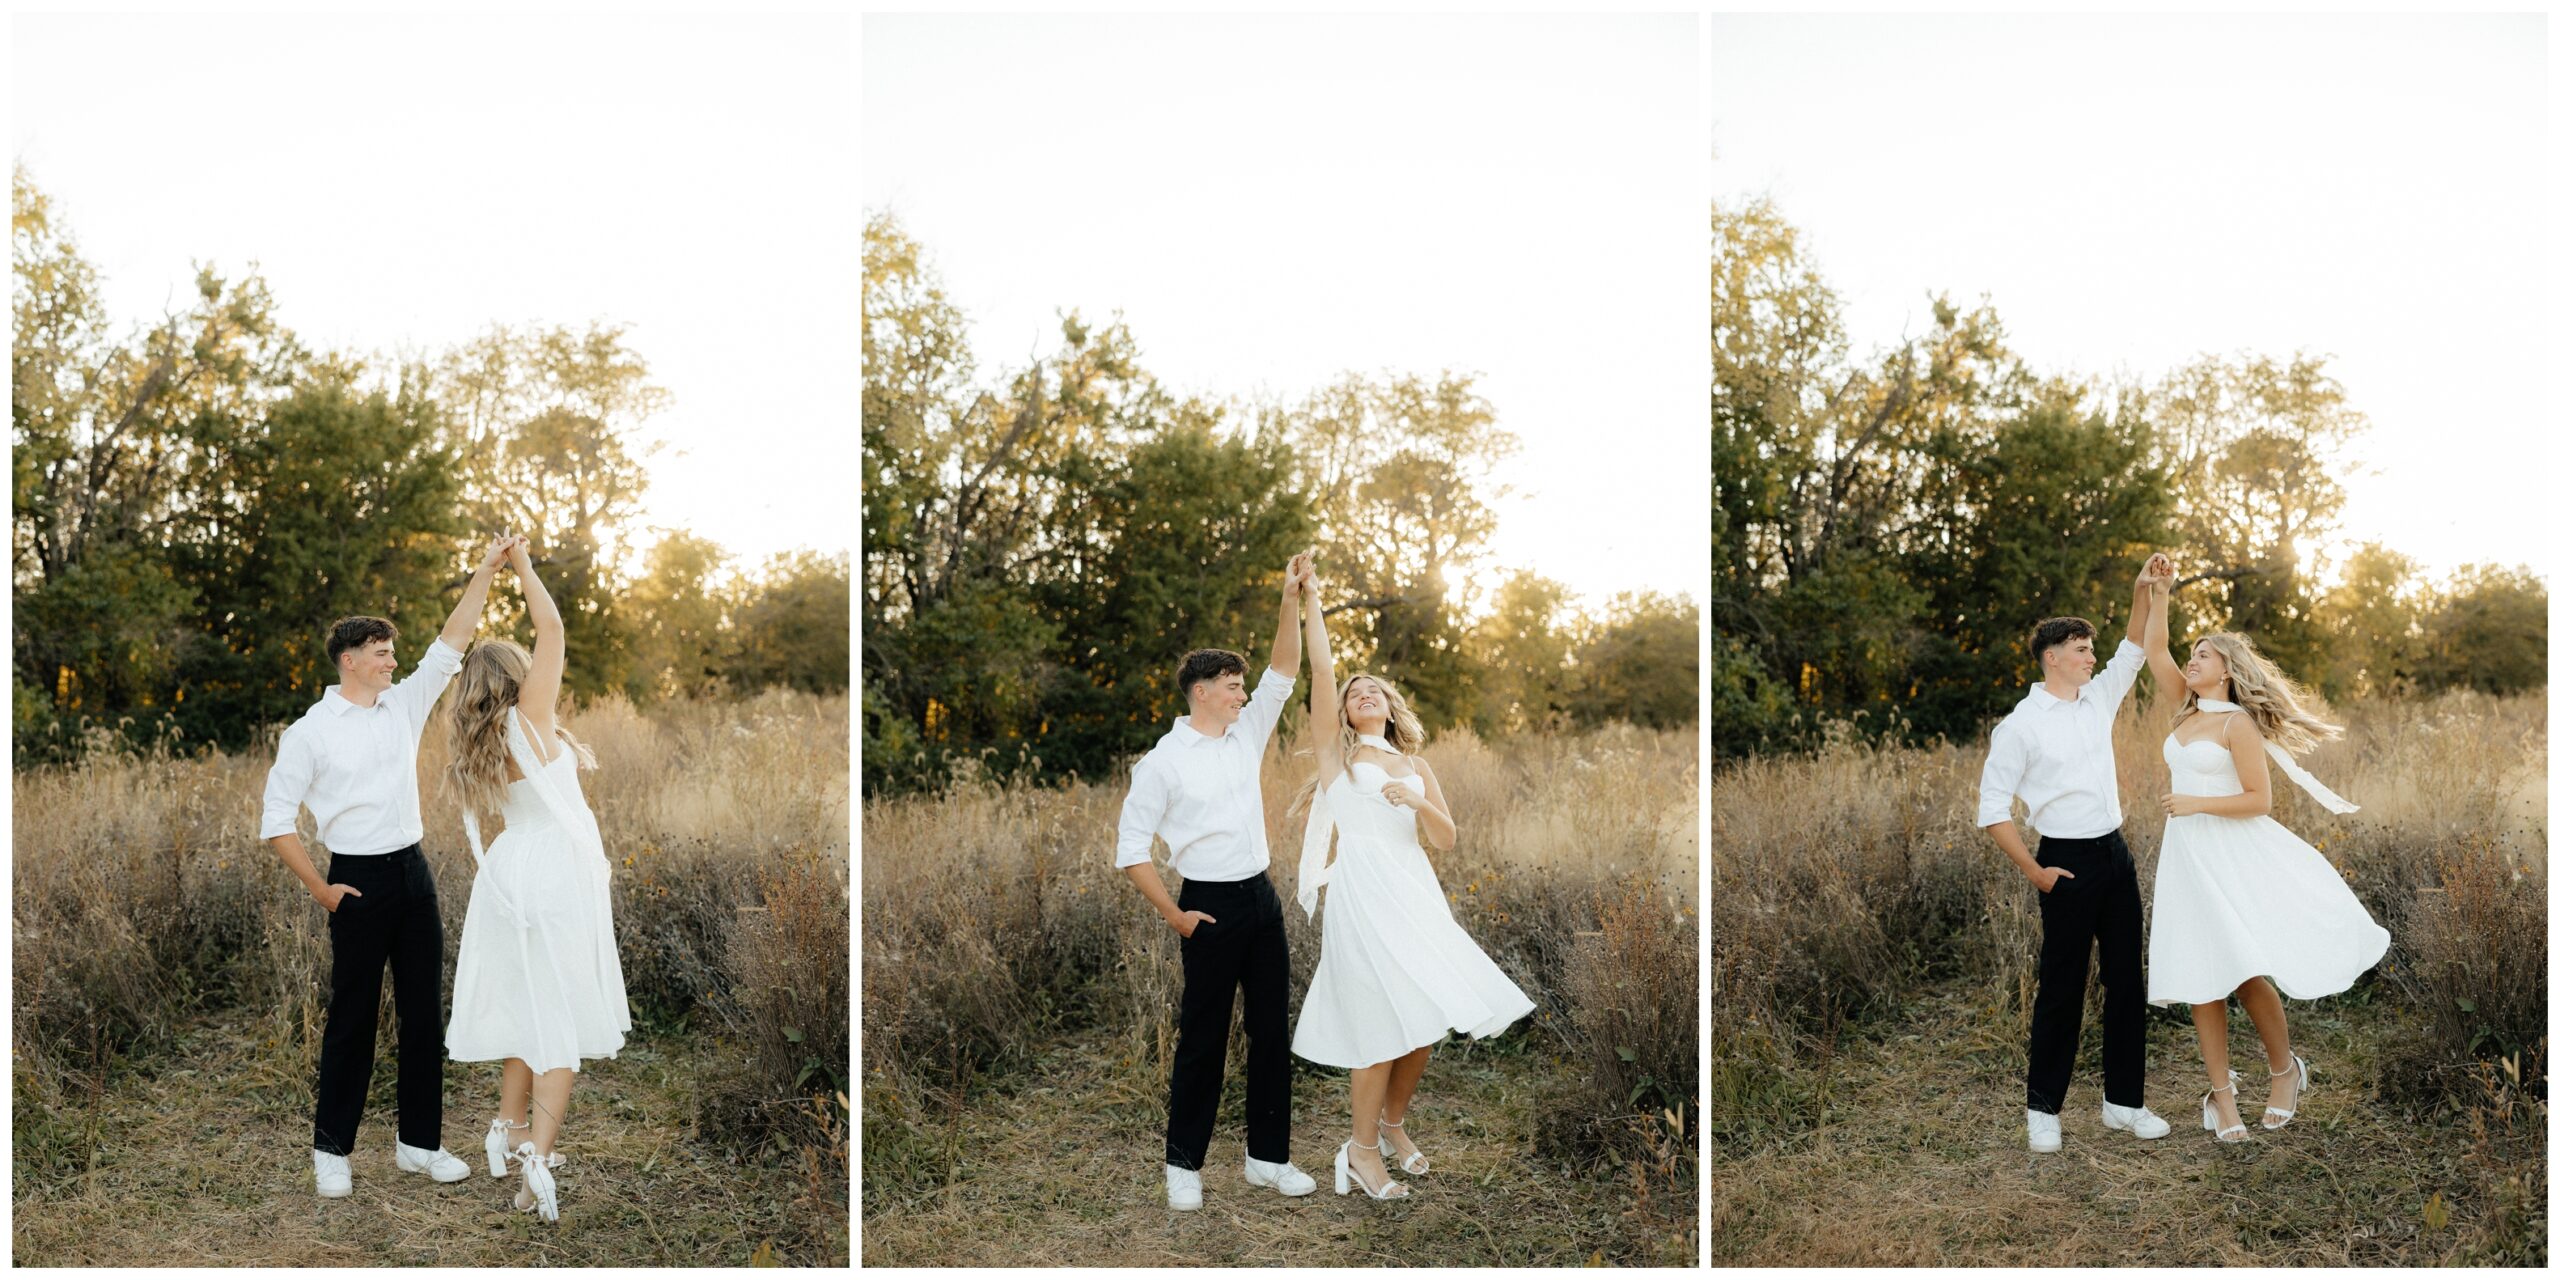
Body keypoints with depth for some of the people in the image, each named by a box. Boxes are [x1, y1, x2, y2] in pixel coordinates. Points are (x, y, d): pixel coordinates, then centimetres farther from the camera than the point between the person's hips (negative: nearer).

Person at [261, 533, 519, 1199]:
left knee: (424, 1013, 7)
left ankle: (418, 1142, 16)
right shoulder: (310, 732, -6)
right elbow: (276, 820, -5)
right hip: (360, 881, -5)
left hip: (414, 873, 5)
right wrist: (320, 890, -8)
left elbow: (450, 644, 8)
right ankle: (331, 1150, 11)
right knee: (353, 1018, 0)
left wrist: (486, 570, 2)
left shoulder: (403, 706, 8)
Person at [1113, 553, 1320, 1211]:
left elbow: (1282, 675, 4)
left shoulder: (1245, 736, 9)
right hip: (1212, 908, -6)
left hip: (1262, 898, 6)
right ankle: (1182, 1164, 12)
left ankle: (1267, 1157, 18)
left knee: (1272, 1032, 9)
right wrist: (1174, 916, -11)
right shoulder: (1163, 761, -8)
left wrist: (1290, 601, -7)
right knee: (1203, 1039, 0)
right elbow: (1132, 849, -9)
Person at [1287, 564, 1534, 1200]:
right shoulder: (1336, 750, 8)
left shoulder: (1417, 768, 18)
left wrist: (1419, 804, -10)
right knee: (1387, 1023, -9)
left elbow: (1448, 838, 8)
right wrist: (1312, 598, -1)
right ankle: (1362, 1148, 1)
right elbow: (1321, 669, -1)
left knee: (1425, 1023, 3)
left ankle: (1393, 1124, 23)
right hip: (1364, 893, -5)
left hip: (1416, 893, 5)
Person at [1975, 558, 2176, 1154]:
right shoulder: (2020, 725, -8)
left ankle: (2122, 1101, 18)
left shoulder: (2098, 700, 10)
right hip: (2068, 863, -6)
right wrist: (2034, 873, -10)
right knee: (2061, 988, -2)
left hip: (2116, 856, 6)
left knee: (2126, 982, 8)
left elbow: (2132, 652, 17)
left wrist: (2144, 593, 0)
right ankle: (2043, 1110, 8)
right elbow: (1991, 809, -8)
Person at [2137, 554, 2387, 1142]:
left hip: (2232, 855, -6)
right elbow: (2153, 650, 11)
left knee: (2246, 973, -9)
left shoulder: (2237, 722, -8)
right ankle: (2221, 1094, 7)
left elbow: (2257, 799, -11)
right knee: (2202, 979, 3)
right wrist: (2159, 594, 3)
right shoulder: (2188, 709, 11)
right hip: (2187, 855, 6)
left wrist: (2196, 804, -15)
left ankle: (2285, 1070, 14)